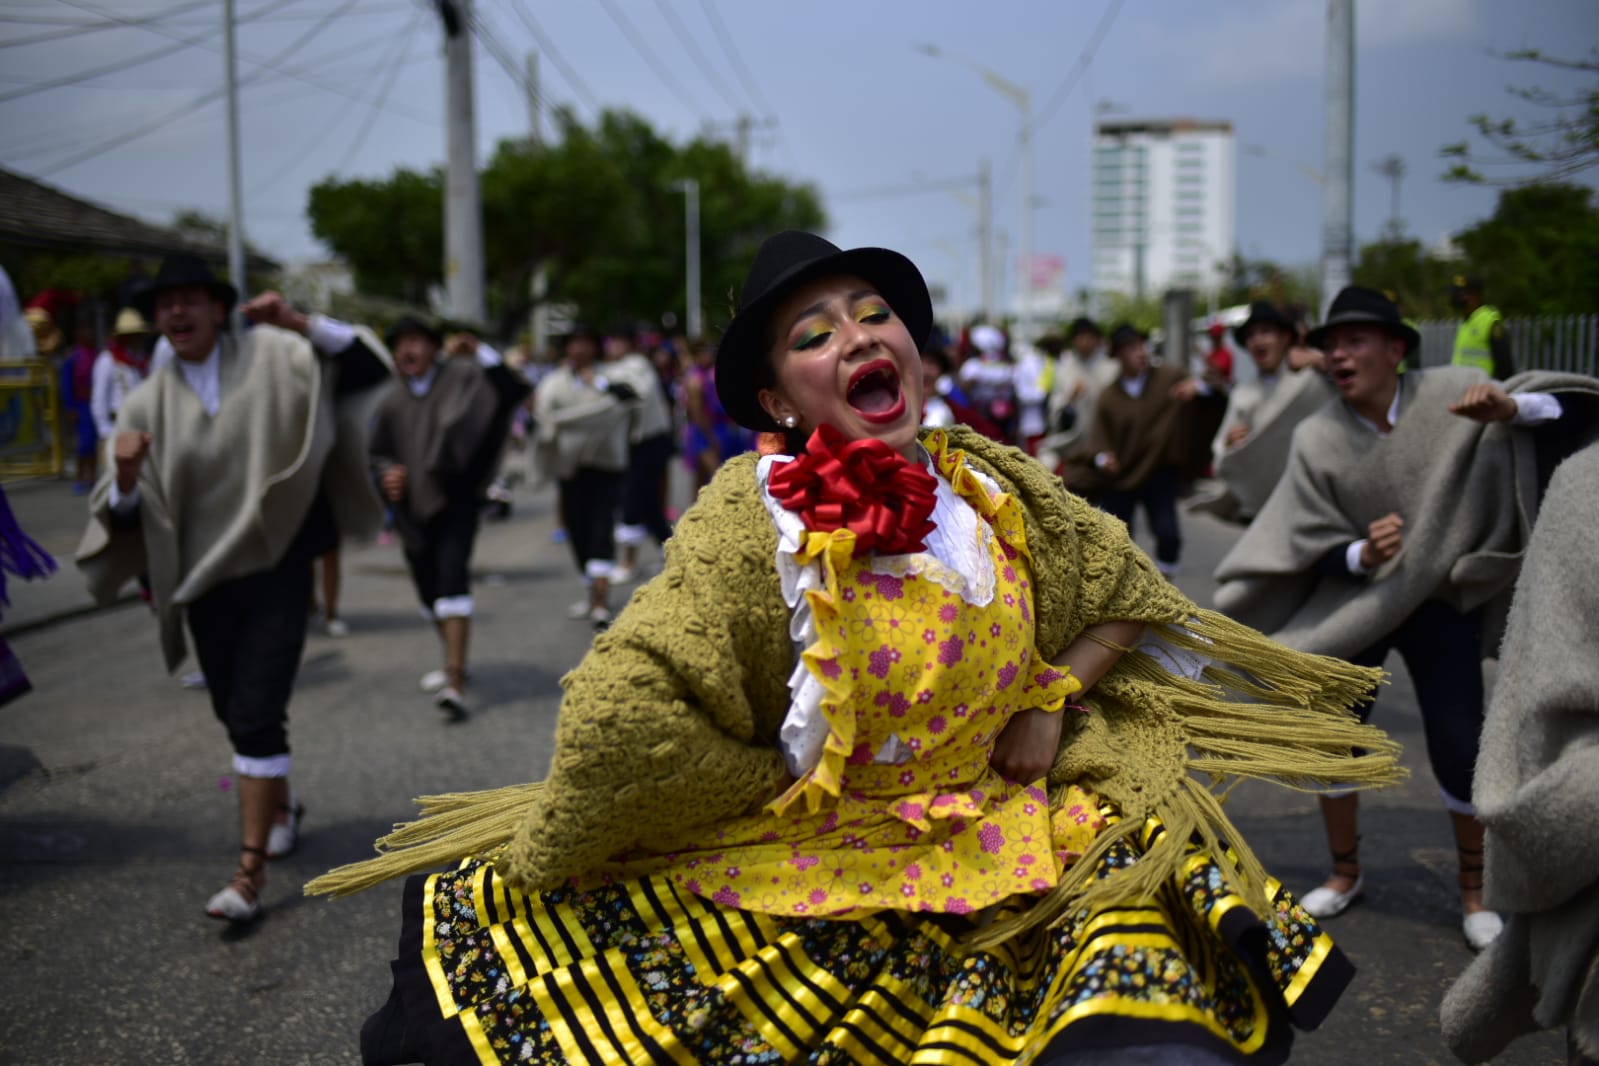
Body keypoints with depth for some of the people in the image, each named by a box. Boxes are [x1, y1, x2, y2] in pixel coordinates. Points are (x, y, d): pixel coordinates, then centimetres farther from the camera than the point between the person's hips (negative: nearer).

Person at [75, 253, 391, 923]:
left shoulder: (268, 358, -2)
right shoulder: (148, 404, 3)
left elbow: (362, 361, -9)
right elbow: (125, 512, 1)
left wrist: (300, 324, -23)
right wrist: (124, 476, -22)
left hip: (275, 569, -4)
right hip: (203, 577, 4)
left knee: (256, 715, -11)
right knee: (236, 711, 17)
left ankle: (250, 870, -7)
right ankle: (280, 805, 44)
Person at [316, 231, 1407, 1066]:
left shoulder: (993, 485, -1)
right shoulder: (753, 519, -16)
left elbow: (1128, 588, 14)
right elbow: (620, 716, -26)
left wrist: (1054, 699, -1)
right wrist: (780, 779, -15)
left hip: (1010, 829, 3)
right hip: (809, 851, -2)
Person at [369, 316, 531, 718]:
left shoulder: (460, 377, -4)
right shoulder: (392, 401, 6)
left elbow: (511, 390, -17)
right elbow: (378, 454, 16)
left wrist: (480, 351, -27)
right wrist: (388, 474, -6)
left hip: (455, 500, -5)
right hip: (413, 507, 5)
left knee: (452, 579, -18)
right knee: (428, 589, 12)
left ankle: (455, 681, -22)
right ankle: (455, 662, 34)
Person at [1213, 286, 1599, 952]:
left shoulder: (1449, 394, -15)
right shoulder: (1317, 439, -13)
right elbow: (1316, 544, -9)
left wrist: (1510, 408, -33)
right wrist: (1362, 554, -30)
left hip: (1441, 604, -1)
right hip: (1353, 603, 1)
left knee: (1459, 750, -3)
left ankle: (1475, 890, 22)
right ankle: (1345, 873, 29)